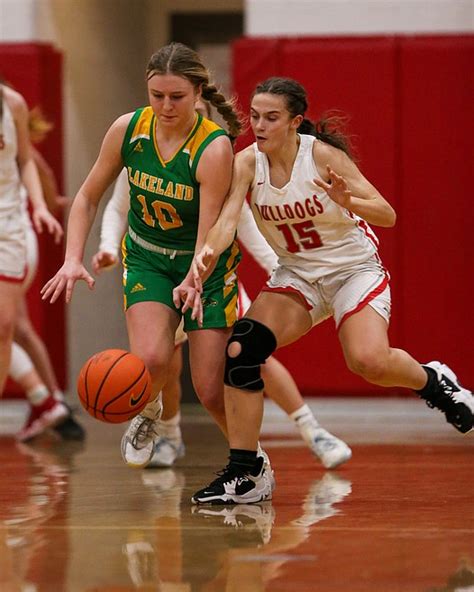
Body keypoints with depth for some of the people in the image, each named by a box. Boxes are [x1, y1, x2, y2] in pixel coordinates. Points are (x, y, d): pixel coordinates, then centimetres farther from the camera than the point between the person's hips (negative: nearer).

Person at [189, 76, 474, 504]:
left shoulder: (323, 155, -20)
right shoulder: (247, 163, -10)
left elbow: (387, 215, -19)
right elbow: (227, 218, -23)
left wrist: (348, 202, -41)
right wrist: (207, 253, -44)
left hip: (355, 268, -4)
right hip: (297, 276, 4)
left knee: (369, 361, -29)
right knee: (240, 350, -17)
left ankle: (433, 381, 7)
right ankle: (243, 475, -9)